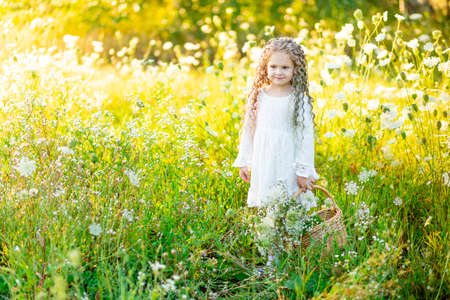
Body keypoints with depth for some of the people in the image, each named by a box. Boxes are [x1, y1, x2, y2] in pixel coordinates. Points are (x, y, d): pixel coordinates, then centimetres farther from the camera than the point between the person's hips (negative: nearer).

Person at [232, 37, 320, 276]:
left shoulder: (299, 99, -6)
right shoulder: (258, 95, 5)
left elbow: (306, 135, -6)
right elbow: (248, 128, 13)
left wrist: (304, 170, -8)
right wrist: (243, 161, 13)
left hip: (287, 162, -4)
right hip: (262, 162, 4)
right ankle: (269, 256, 18)